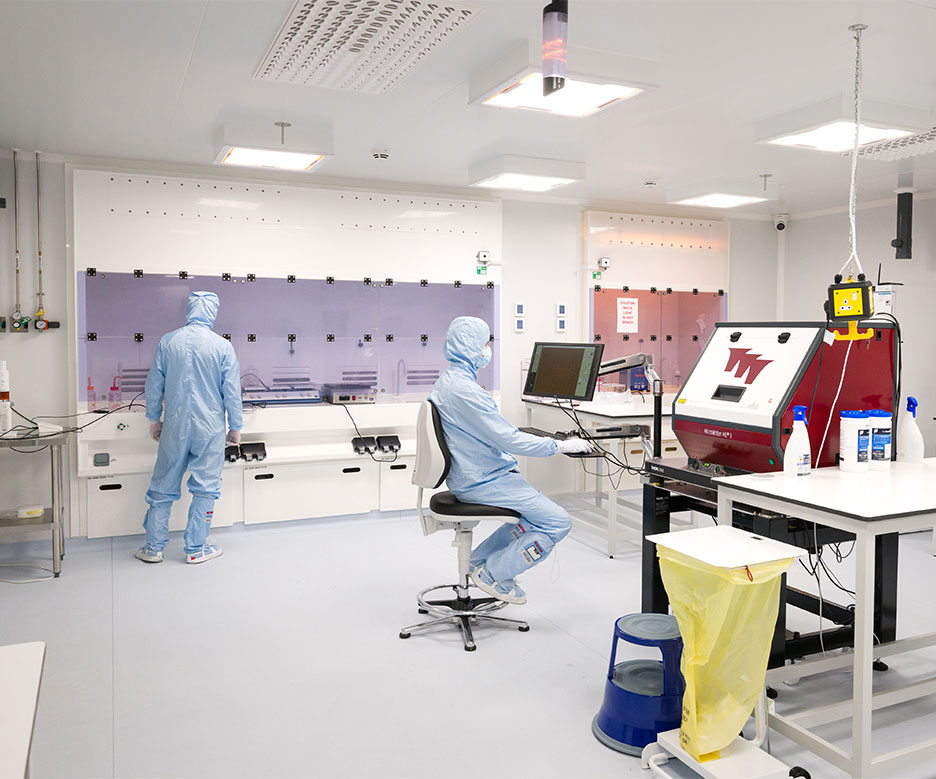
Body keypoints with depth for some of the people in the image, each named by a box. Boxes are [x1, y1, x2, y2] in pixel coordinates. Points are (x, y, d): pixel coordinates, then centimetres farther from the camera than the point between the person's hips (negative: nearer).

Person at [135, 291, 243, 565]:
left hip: (175, 426, 2)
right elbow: (232, 391, -5)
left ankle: (153, 547, 20)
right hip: (210, 427, -2)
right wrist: (236, 427, 6)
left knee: (164, 486, 12)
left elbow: (154, 385, 4)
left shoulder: (168, 341, -2)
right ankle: (196, 549, 12)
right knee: (205, 487, 7)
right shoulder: (223, 346, -8)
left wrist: (154, 419, 16)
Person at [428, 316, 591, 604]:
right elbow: (509, 440, -23)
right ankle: (493, 573, 1)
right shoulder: (465, 391, -24)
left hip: (469, 475, 11)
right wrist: (560, 445, -14)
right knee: (558, 521, -10)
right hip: (483, 481, -11)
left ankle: (481, 559, 23)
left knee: (536, 505, 24)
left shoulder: (445, 381, 9)